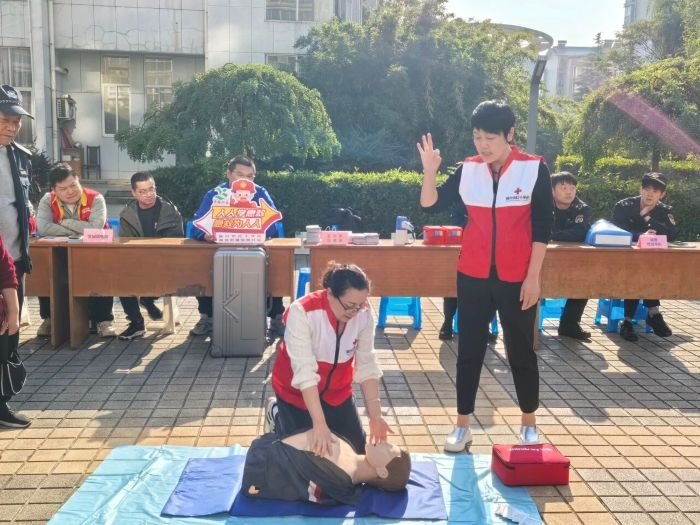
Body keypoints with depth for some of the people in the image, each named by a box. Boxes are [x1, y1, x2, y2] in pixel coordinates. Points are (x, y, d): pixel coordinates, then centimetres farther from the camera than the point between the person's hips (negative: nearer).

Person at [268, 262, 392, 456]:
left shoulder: (363, 313, -21)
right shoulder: (301, 312, -34)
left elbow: (367, 364, -17)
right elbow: (304, 372, -37)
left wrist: (375, 415, -24)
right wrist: (319, 424, -42)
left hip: (336, 389, 4)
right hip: (297, 390, -4)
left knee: (357, 450, 10)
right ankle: (277, 413, 32)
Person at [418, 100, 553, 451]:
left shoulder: (535, 169, -6)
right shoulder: (467, 169, 2)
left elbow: (542, 228, -6)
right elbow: (430, 204, -2)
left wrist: (533, 277, -10)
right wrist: (430, 171, -17)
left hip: (517, 279, -2)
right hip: (473, 277, 3)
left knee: (521, 352, 10)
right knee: (469, 351, 8)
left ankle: (529, 425, 28)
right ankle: (462, 426, 20)